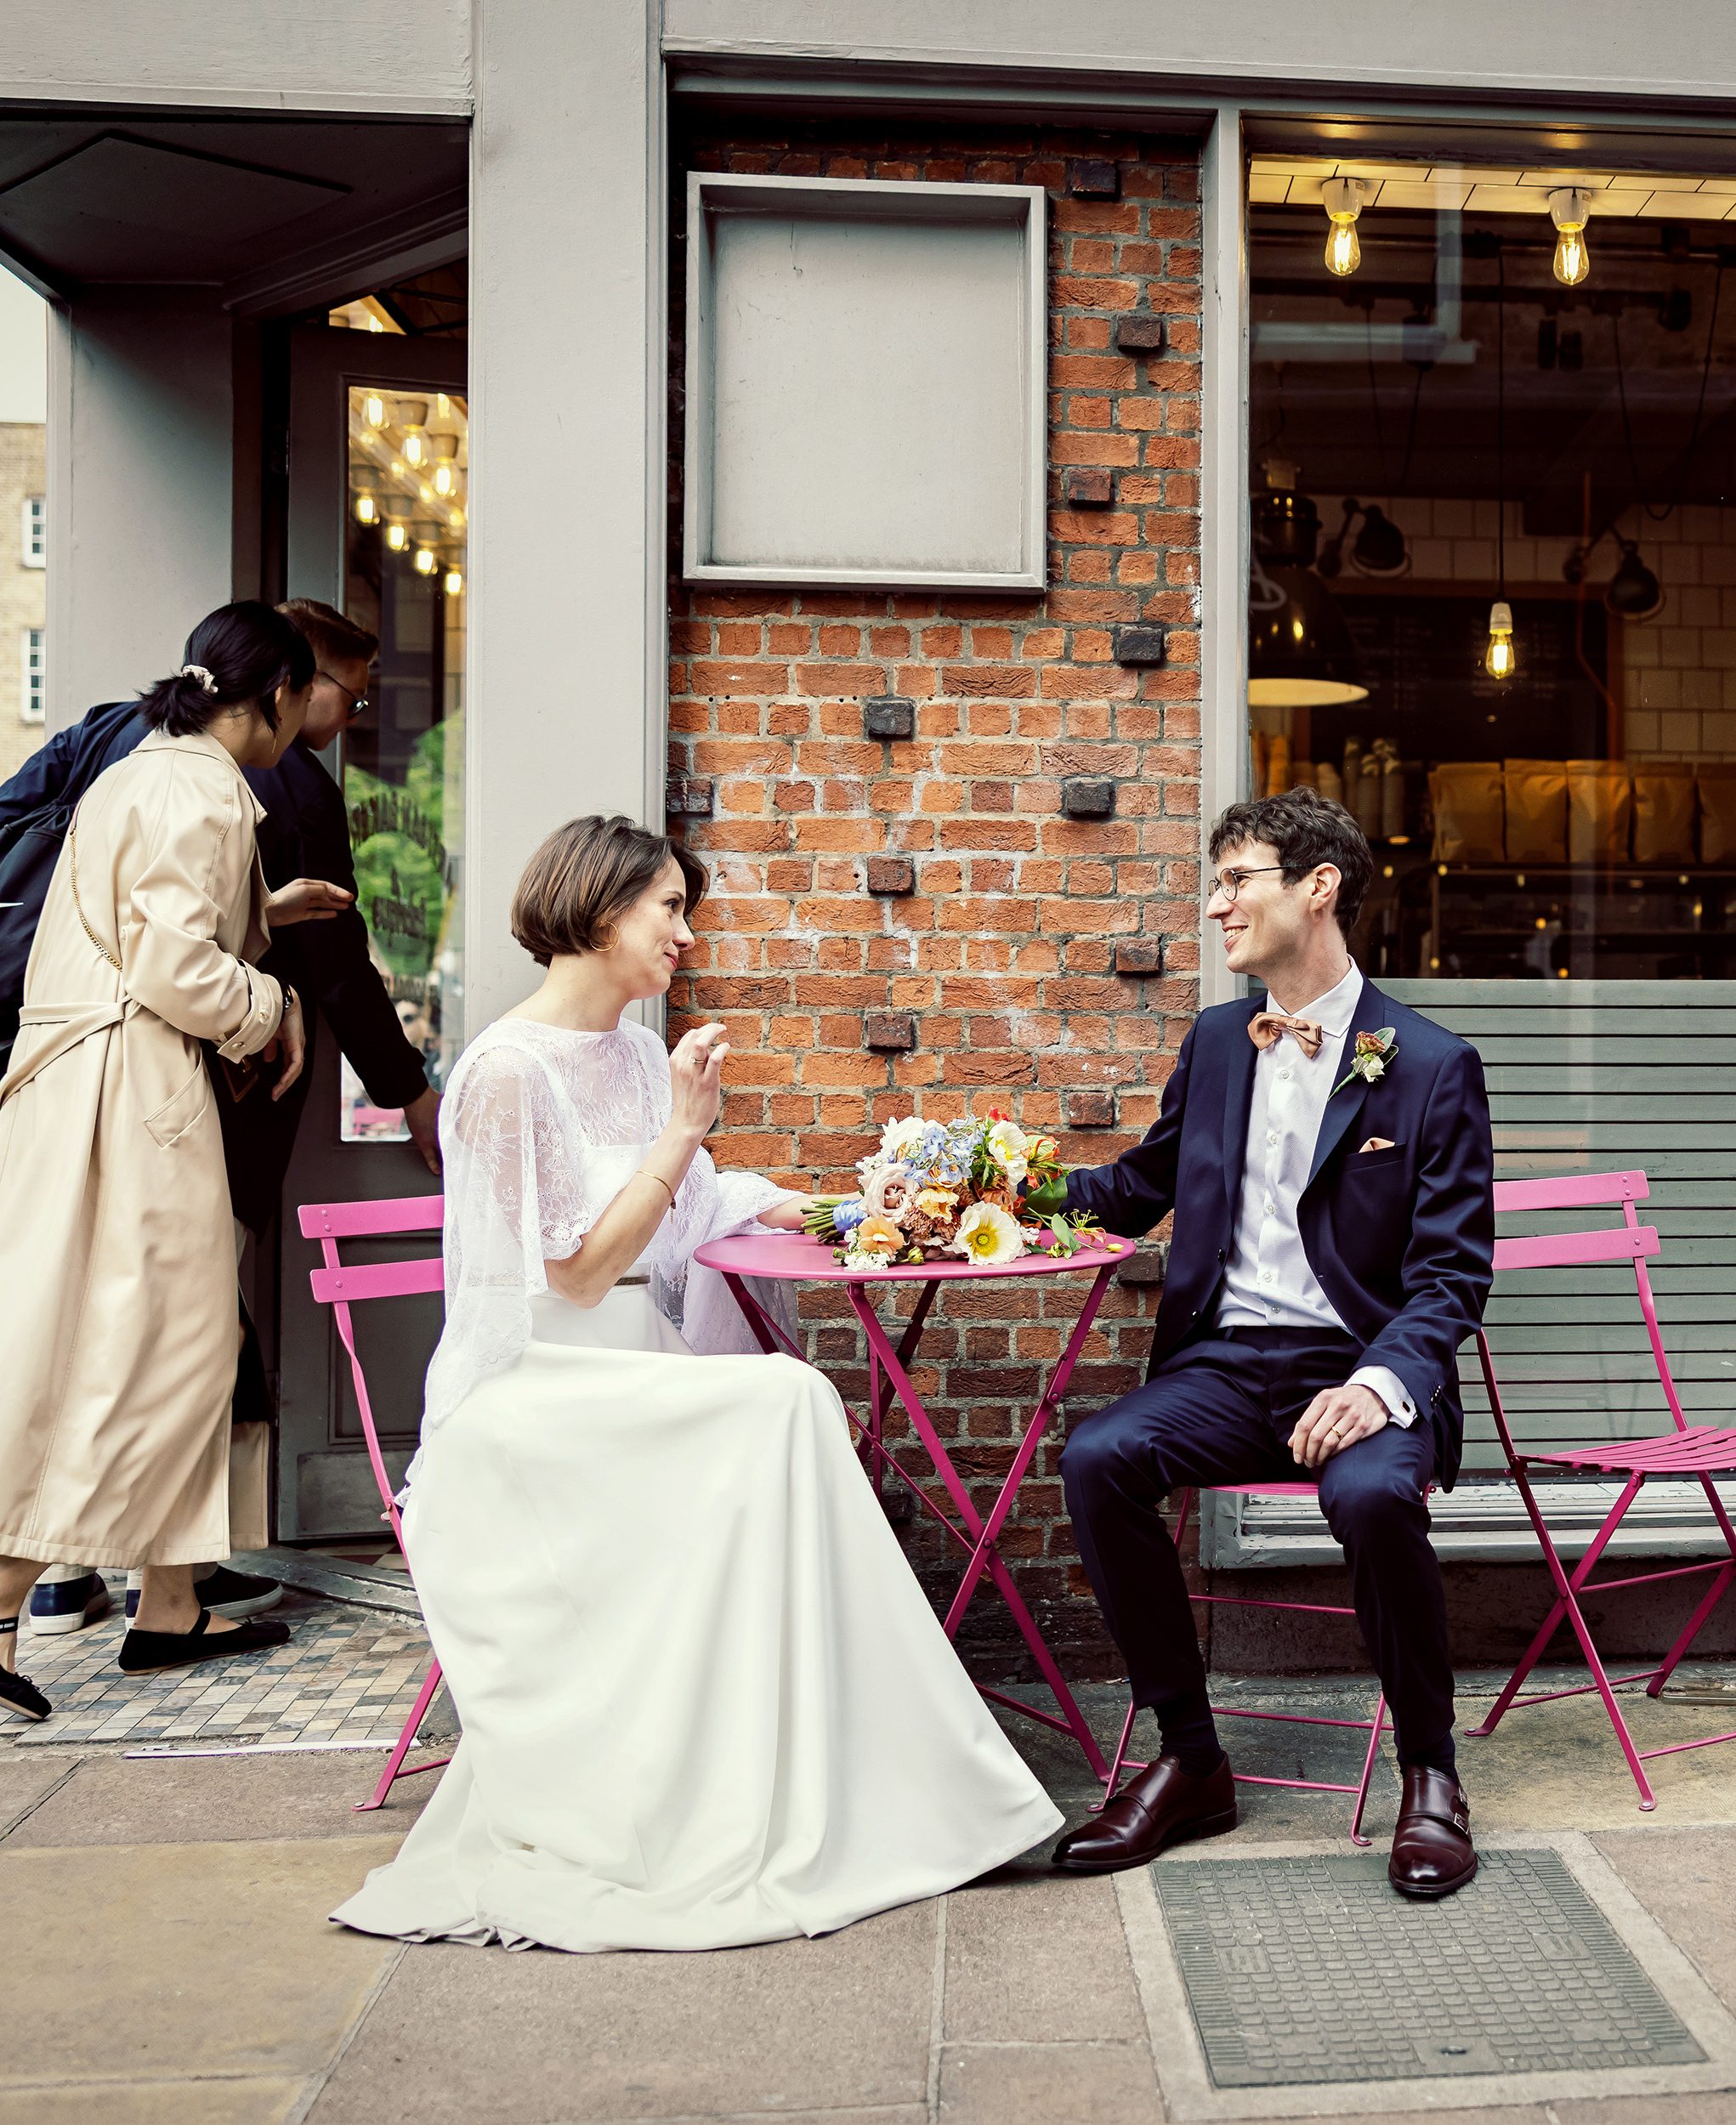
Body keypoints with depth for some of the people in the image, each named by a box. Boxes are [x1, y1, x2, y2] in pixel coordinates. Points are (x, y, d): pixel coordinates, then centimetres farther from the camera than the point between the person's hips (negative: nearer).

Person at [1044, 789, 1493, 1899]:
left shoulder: (1432, 1065, -1)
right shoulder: (1215, 1041, 15)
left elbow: (1452, 1275, -5)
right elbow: (1142, 1186, 28)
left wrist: (1382, 1382, -24)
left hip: (1361, 1364, -4)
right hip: (1226, 1359, 4)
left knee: (1373, 1494, -36)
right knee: (1096, 1458, -24)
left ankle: (1431, 1774, -10)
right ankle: (1191, 1762, -9)